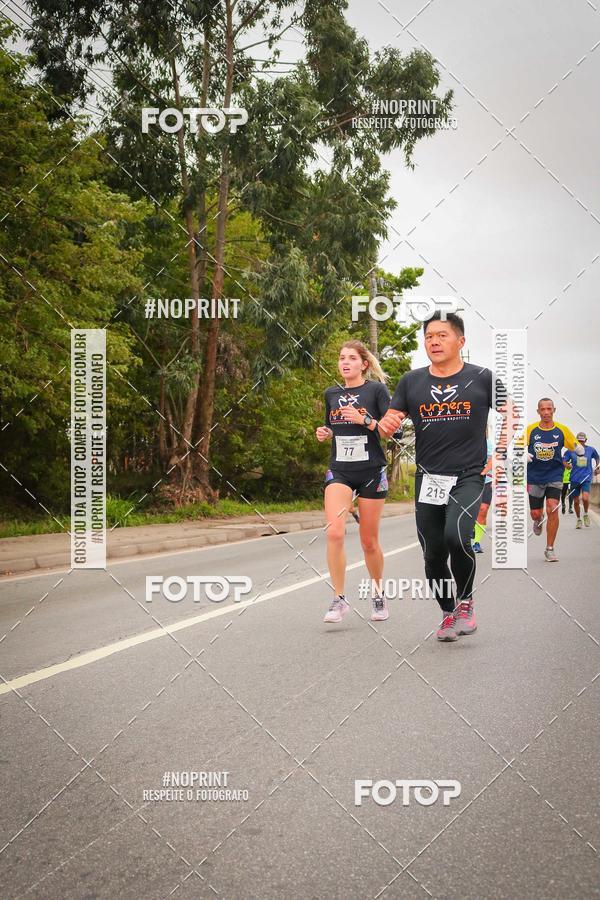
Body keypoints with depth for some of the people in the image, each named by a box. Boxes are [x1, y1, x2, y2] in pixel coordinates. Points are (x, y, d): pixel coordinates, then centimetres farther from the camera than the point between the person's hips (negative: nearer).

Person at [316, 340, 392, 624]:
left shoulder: (376, 390, -3)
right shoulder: (331, 394, 10)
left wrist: (365, 420, -21)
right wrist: (324, 432, 2)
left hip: (371, 471, -3)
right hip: (339, 471, 3)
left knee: (369, 541, 6)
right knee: (334, 532, -18)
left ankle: (378, 594, 30)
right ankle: (339, 599, -9)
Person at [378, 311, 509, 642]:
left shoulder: (481, 378, 0)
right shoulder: (411, 381, 5)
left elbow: (509, 414, 11)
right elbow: (388, 423, 5)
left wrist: (498, 455, 1)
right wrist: (385, 424, -18)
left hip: (469, 476, -3)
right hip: (428, 479, 3)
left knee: (457, 536, -25)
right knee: (433, 554, 6)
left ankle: (466, 601, 2)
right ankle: (448, 613, 30)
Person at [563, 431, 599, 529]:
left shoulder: (591, 450, 5)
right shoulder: (571, 450, 1)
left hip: (586, 478, -1)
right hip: (574, 479, 1)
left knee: (585, 498, -22)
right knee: (576, 501, 6)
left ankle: (586, 514, 6)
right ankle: (579, 519, 27)